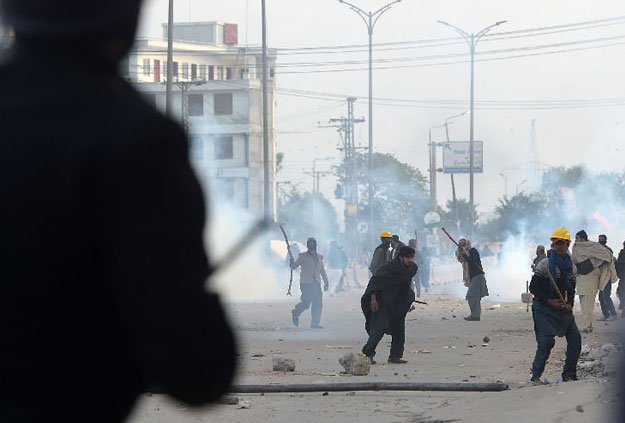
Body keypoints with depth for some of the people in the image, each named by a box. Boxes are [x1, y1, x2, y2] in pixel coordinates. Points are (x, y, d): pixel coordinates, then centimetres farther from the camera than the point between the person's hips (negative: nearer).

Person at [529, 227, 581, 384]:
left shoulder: (571, 267, 9)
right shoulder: (545, 264, -8)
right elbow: (533, 288, -8)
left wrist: (569, 304, -2)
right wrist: (549, 301, -17)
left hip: (563, 308, 6)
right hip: (544, 309, -6)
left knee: (575, 339, -2)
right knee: (546, 341, -17)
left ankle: (569, 375, 10)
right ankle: (536, 375, -6)